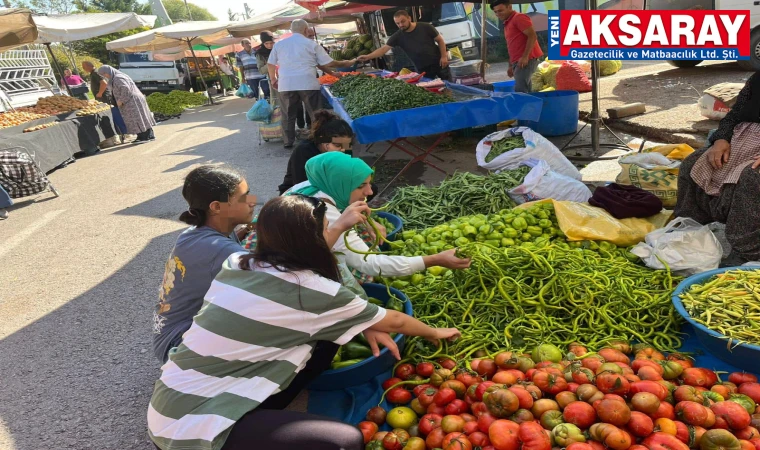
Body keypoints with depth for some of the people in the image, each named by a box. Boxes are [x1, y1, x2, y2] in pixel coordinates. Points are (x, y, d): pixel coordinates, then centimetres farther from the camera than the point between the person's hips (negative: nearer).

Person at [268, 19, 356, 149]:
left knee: (288, 115, 11)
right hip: (307, 83, -2)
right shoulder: (312, 44, 4)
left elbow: (270, 64, 17)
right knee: (316, 114, 5)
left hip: (286, 85, 3)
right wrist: (349, 63, 16)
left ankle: (288, 142, 13)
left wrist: (273, 80, 32)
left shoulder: (279, 44, 13)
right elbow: (328, 63, 4)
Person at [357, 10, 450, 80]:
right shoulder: (398, 36, -7)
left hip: (438, 63, -1)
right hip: (422, 69, 2)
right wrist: (368, 57, -25)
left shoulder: (425, 27, -10)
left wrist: (444, 56, -12)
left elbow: (440, 40, -3)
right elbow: (384, 48, -11)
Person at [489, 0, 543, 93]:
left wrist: (525, 57, -21)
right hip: (518, 62, 10)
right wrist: (511, 66, 20)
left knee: (519, 91, -19)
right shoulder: (507, 24, 23)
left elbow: (532, 36, -15)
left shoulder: (519, 17, -5)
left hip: (527, 60, -10)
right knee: (524, 90, 9)